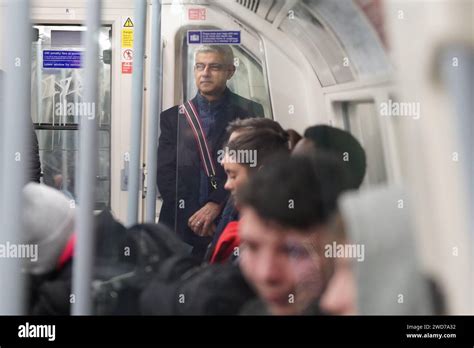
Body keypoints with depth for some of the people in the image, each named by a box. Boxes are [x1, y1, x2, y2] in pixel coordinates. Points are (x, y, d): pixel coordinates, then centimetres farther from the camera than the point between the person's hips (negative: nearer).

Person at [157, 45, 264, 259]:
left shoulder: (249, 113, 6)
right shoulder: (173, 117, 12)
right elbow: (165, 173, 6)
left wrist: (216, 204, -12)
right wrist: (193, 217, -6)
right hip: (182, 225, 2)